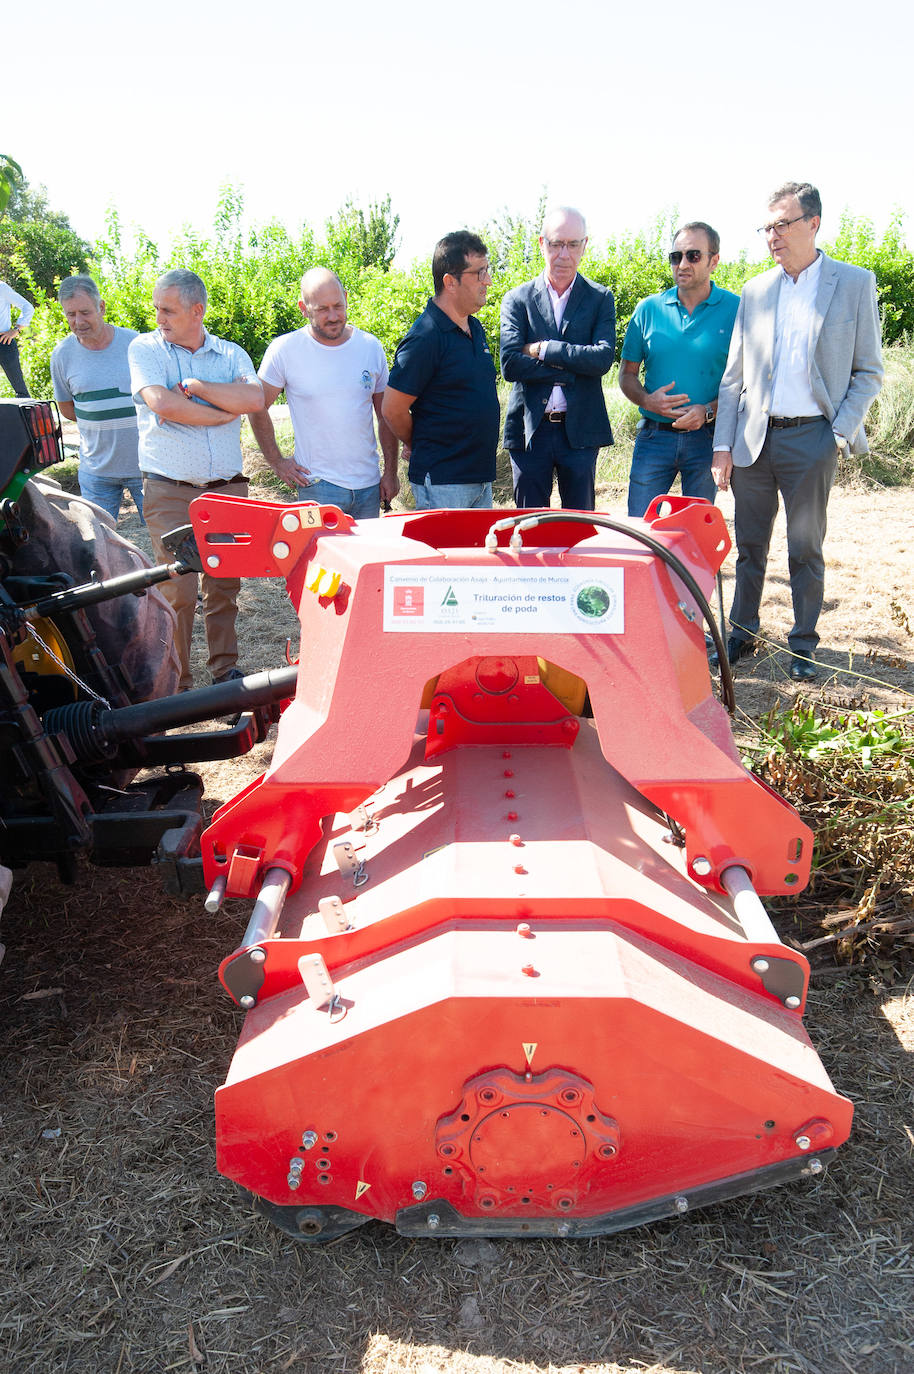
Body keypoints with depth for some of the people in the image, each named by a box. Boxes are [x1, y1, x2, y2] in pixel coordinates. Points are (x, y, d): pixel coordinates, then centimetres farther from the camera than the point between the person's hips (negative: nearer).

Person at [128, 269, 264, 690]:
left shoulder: (231, 354, 10)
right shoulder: (144, 348, 4)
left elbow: (254, 398, -10)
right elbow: (161, 402, -14)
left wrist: (194, 386, -10)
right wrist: (225, 411, -5)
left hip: (228, 488, 3)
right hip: (169, 492, -2)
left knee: (224, 587, 10)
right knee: (177, 592, -6)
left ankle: (226, 670, 24)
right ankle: (176, 685, 5)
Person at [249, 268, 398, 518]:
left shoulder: (371, 347, 4)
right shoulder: (285, 349, -5)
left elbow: (386, 416, 11)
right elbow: (257, 408, 4)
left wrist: (391, 472, 7)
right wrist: (277, 462, 0)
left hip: (369, 487, 3)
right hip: (318, 487, -3)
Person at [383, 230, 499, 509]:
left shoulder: (475, 327, 11)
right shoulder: (425, 337, -16)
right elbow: (392, 410, -13)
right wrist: (419, 446, 4)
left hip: (480, 476, 8)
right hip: (441, 483, -8)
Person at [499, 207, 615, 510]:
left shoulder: (600, 298, 7)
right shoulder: (517, 299, 5)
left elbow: (604, 357, -10)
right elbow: (510, 365, -8)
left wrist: (543, 349, -12)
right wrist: (570, 370, -12)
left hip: (580, 430, 0)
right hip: (529, 429, 0)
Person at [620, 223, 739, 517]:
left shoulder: (735, 310, 1)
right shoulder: (648, 309, 6)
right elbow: (627, 374, 10)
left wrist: (709, 411, -17)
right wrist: (648, 401, -11)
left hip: (706, 436, -1)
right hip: (654, 436, 1)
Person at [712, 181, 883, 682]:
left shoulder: (855, 284, 2)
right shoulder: (754, 291, 9)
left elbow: (868, 372, 3)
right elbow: (733, 377, 9)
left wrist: (841, 432, -9)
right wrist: (723, 445, 2)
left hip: (811, 438, -2)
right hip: (754, 436, 3)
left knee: (806, 548, 5)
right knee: (749, 545, 9)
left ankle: (803, 644, 18)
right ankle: (742, 633, 23)